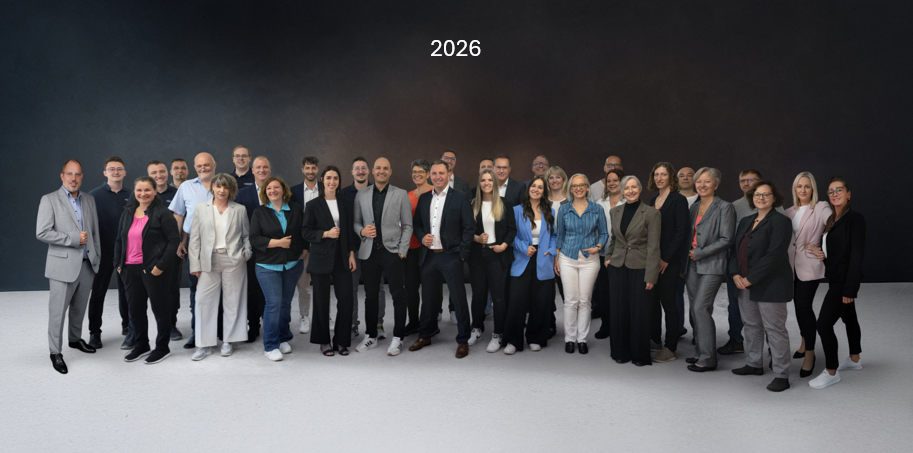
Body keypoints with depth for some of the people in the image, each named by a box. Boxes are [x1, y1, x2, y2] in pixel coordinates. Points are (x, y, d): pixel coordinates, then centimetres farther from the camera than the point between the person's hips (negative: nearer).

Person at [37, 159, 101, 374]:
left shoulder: (89, 199, 10)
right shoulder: (49, 200, -6)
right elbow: (42, 233, -13)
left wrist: (97, 257, 12)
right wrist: (73, 238, -16)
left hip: (87, 264, 5)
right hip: (64, 265, -5)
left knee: (79, 308, 17)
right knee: (58, 311, 1)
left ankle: (75, 339, 36)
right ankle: (55, 352, 13)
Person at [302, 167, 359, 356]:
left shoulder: (345, 203, 10)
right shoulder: (313, 205, 1)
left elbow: (350, 230, 11)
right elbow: (305, 232, -2)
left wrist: (351, 254, 4)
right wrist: (326, 234, -16)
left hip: (342, 258, 3)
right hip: (321, 258, -2)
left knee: (346, 298, -2)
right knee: (321, 301, 3)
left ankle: (341, 340, 12)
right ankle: (323, 341, 17)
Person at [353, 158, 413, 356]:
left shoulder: (401, 195, 3)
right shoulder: (361, 195, 9)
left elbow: (407, 225, 2)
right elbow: (356, 222, 14)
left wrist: (402, 251, -6)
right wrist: (362, 231, -9)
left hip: (392, 251, -2)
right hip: (369, 252, 2)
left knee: (398, 295, -1)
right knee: (371, 295, 10)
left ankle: (397, 339, 10)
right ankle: (370, 337, 22)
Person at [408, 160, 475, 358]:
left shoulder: (460, 198, -4)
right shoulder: (424, 198, 11)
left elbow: (468, 227, -5)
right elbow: (416, 223, 18)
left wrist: (462, 253, -11)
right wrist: (422, 237, -3)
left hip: (451, 256, -4)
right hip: (428, 256, 5)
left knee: (458, 298, 0)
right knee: (428, 297, 15)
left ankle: (463, 340, 12)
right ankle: (426, 335, 31)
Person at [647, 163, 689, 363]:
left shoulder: (678, 200, -8)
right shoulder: (653, 201, 14)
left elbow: (681, 232, -13)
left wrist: (666, 258, -15)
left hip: (669, 259, -7)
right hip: (652, 257, 7)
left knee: (668, 301, -2)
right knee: (652, 299, 11)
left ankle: (670, 348, 6)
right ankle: (654, 340, 24)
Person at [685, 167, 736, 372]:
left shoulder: (724, 208, -6)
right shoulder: (694, 207, 15)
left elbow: (726, 239, -11)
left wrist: (700, 253, -13)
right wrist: (687, 254, 10)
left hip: (711, 265, -7)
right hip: (693, 265, 7)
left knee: (701, 308, -12)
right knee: (696, 309, 9)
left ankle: (707, 358, -4)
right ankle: (700, 352, 18)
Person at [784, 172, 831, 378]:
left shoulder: (821, 208, -5)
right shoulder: (790, 212, 13)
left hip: (809, 266, -6)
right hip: (792, 265, 6)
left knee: (804, 306, -10)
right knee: (799, 305, 14)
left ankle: (809, 352, 1)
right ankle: (805, 341, 34)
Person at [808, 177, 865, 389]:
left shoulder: (855, 219, -15)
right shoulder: (831, 219, 10)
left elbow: (857, 255, -20)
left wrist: (850, 289, -22)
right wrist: (820, 252, -3)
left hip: (844, 281, -9)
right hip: (835, 279, 9)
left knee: (824, 324, -10)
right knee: (849, 319, 22)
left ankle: (831, 372, 2)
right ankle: (854, 359, 39)